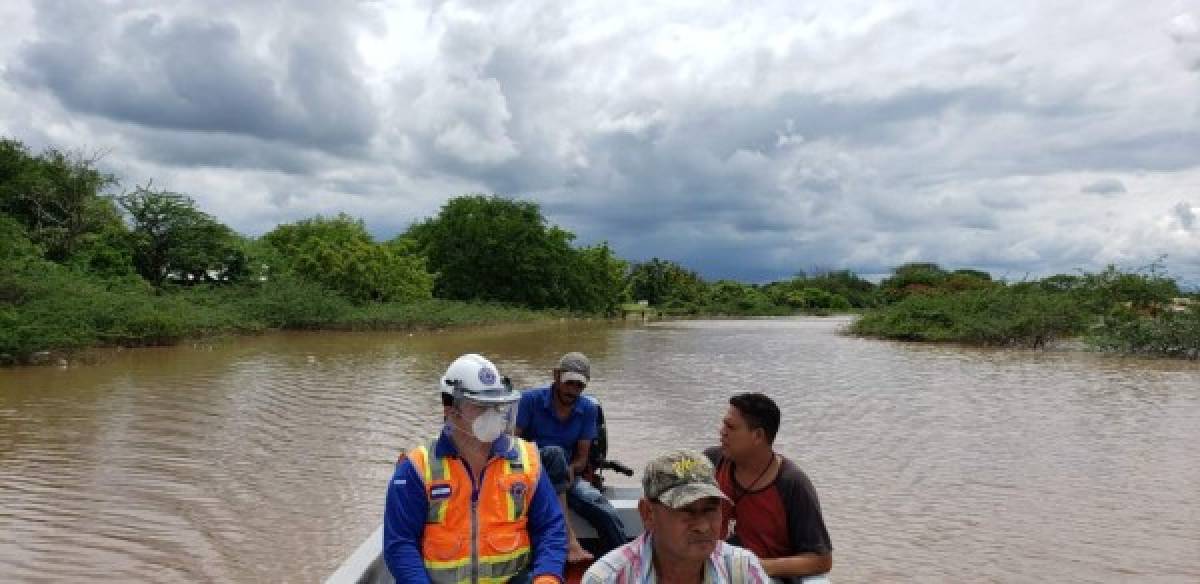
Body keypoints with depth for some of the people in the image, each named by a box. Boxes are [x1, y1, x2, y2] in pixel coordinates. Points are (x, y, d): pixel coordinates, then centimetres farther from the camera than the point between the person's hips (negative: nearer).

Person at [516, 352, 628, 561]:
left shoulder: (588, 409, 6)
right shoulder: (531, 399, -4)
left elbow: (582, 458, 6)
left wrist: (570, 470, -20)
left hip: (567, 476, 3)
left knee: (607, 515, -24)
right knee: (554, 453, -38)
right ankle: (569, 540, -42)